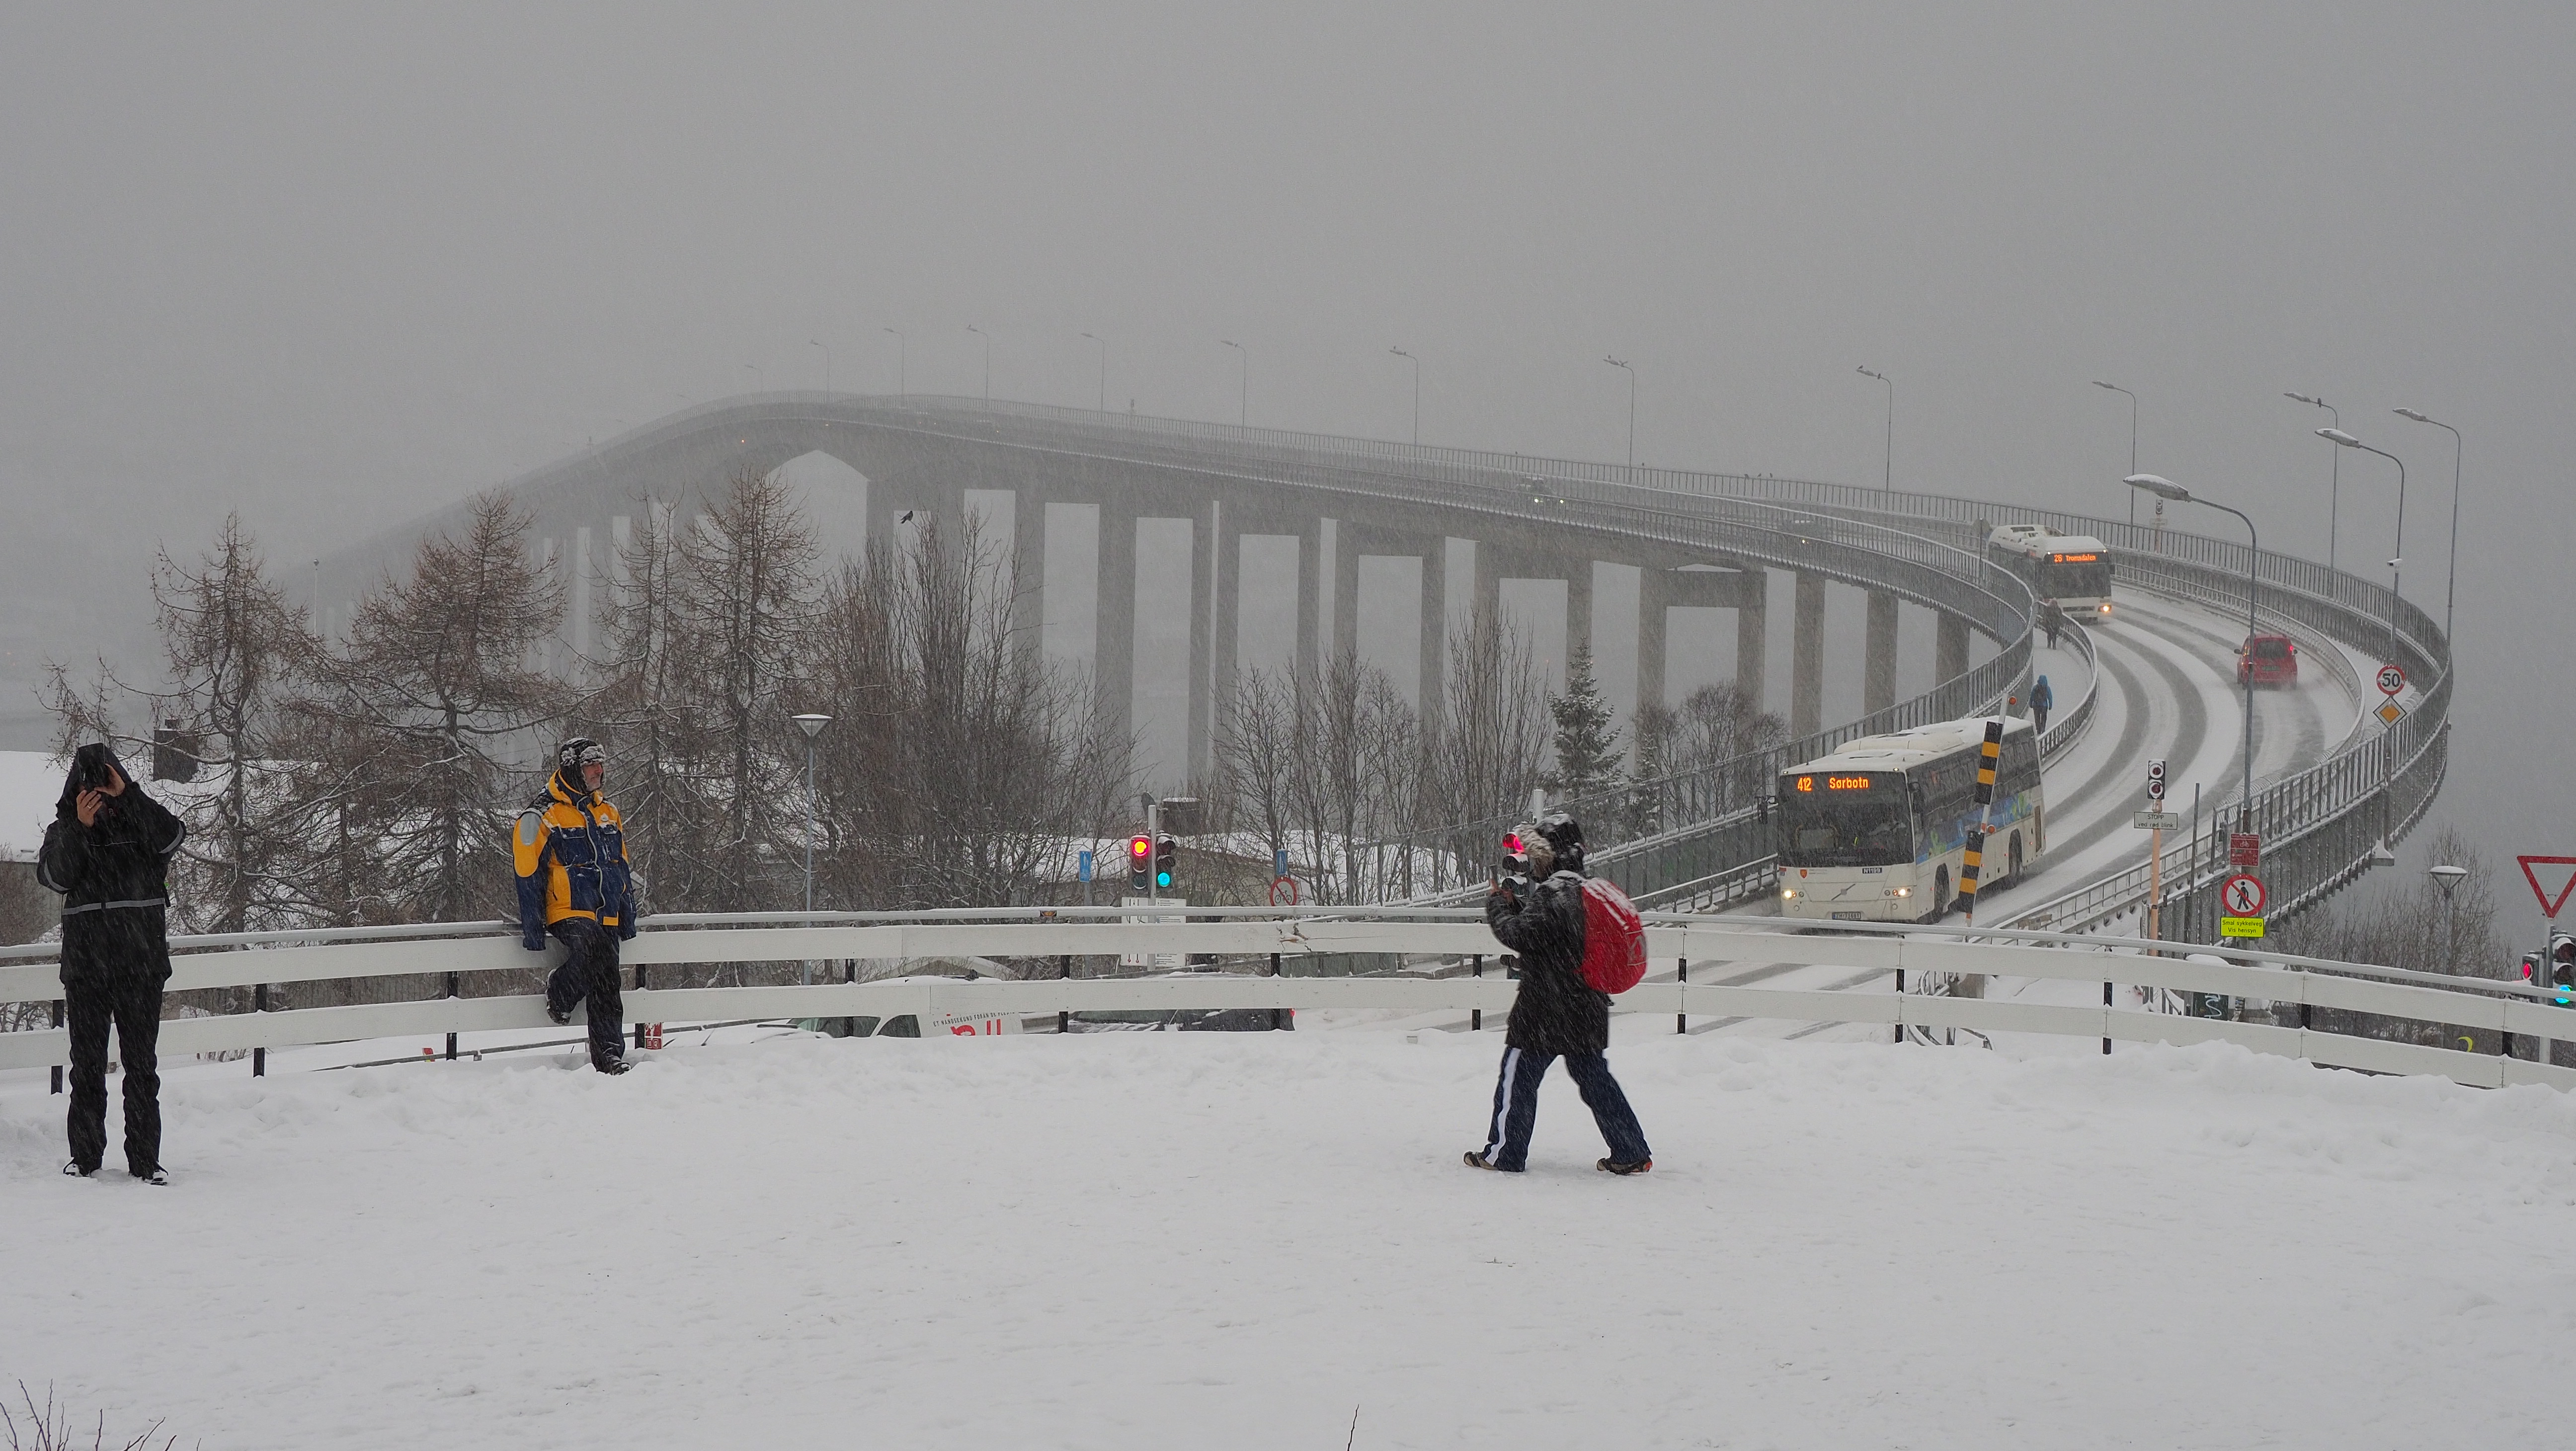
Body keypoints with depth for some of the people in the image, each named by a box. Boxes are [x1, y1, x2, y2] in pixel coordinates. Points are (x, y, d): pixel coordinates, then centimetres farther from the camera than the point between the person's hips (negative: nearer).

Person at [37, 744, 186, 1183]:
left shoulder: (142, 821, 6)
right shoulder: (64, 830, 8)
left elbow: (173, 836, -14)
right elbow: (52, 876, -9)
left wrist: (129, 797, -21)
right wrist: (80, 827, -19)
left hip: (141, 963, -1)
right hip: (85, 965, 1)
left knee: (142, 1064, 0)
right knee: (87, 1064, 4)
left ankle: (145, 1159, 2)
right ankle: (85, 1157, 10)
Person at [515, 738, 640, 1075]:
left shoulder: (608, 813, 17)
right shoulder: (541, 816, -4)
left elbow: (622, 867, 24)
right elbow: (529, 877, -5)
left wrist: (628, 917, 19)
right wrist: (532, 930, -8)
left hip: (606, 916, 6)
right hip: (568, 912, -6)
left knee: (605, 985, -2)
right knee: (592, 948, -34)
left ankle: (609, 1056, 0)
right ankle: (560, 992, -8)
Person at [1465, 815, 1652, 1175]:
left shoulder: (1553, 895, -18)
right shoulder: (1584, 892, 12)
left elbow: (1519, 935, -23)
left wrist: (1496, 903, -7)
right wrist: (1514, 902, 9)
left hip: (1545, 1012, -9)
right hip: (1587, 1009, 9)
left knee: (1517, 1078, 2)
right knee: (1595, 1078, 13)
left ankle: (1503, 1154, 5)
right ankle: (1631, 1155, 12)